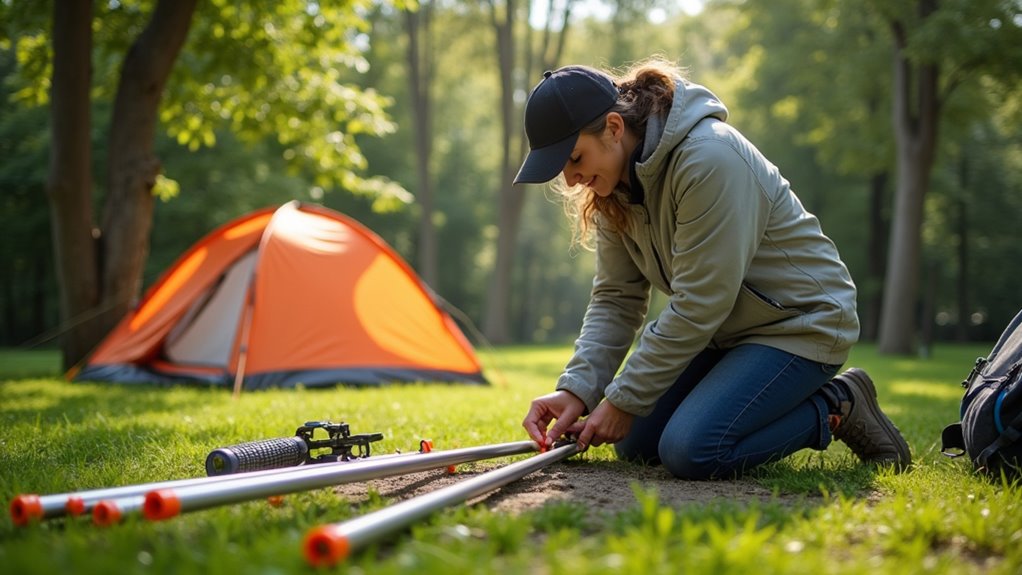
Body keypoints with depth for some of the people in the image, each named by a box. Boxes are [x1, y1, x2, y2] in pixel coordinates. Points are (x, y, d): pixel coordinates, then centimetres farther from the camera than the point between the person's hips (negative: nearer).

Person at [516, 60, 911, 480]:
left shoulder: (709, 158, -29)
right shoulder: (616, 183, -2)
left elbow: (697, 305, -28)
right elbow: (615, 299, 0)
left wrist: (623, 400, -22)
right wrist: (576, 389, -16)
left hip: (800, 322, -9)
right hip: (726, 329, 9)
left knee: (690, 451, -24)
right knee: (635, 444, 5)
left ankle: (834, 408, -2)